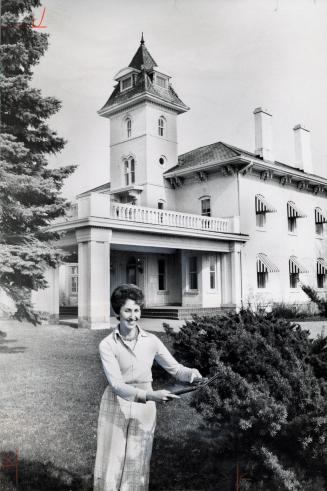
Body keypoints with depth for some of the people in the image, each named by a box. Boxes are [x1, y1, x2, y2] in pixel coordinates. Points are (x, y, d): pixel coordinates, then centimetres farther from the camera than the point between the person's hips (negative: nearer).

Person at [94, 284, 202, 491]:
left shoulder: (151, 341, -5)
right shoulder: (108, 344, -12)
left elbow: (176, 368, -1)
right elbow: (116, 384, -20)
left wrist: (195, 375, -23)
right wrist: (150, 395, -33)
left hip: (144, 410, 2)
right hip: (116, 407, -2)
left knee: (137, 467, 11)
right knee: (111, 468, 4)